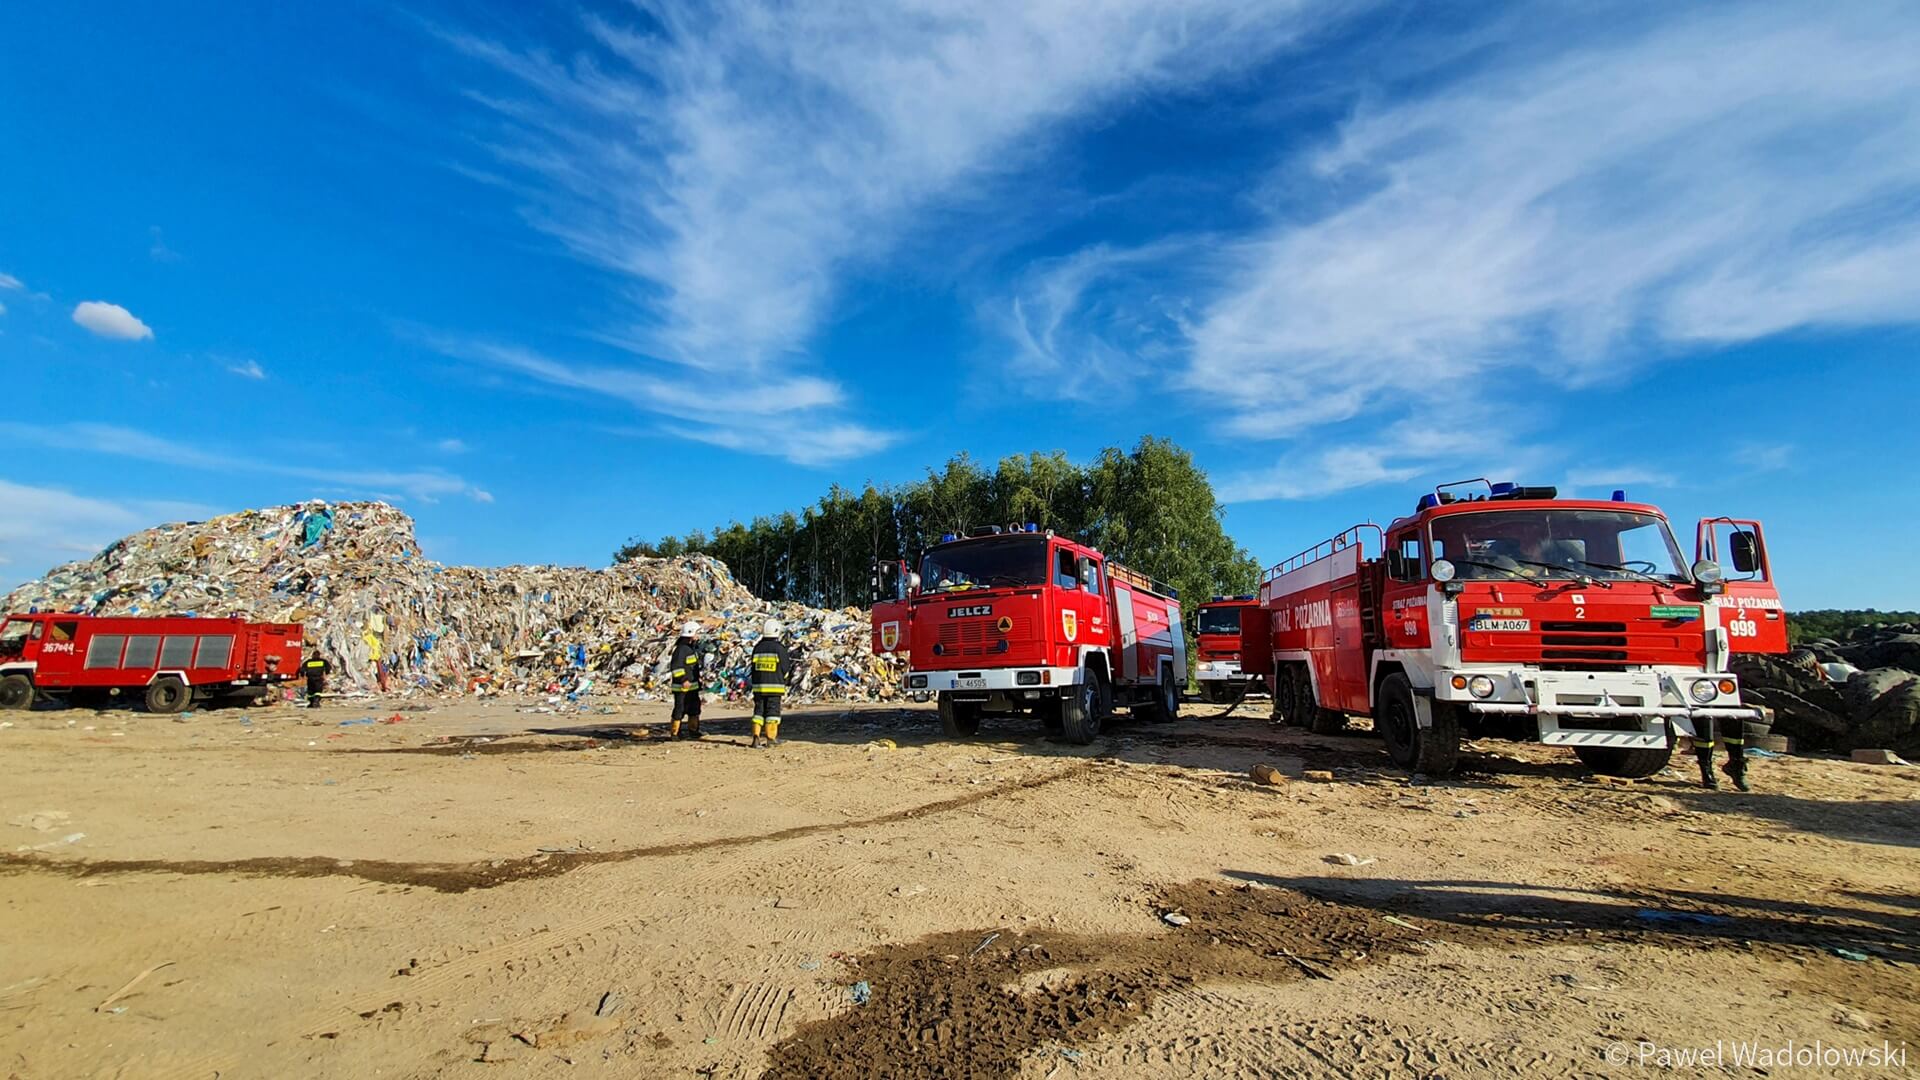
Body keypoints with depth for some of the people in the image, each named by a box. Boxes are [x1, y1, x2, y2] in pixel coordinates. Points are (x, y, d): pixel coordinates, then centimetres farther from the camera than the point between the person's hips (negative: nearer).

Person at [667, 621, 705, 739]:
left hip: (693, 686, 10)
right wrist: (683, 680, -30)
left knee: (694, 708, 15)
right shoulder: (681, 649, -18)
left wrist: (698, 677, 23)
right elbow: (675, 667, -26)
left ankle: (693, 730, 25)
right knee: (680, 710, -3)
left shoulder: (693, 647, 13)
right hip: (682, 686, -10)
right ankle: (674, 733, 6)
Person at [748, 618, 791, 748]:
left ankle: (756, 736, 6)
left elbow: (753, 667, 12)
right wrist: (790, 663, 14)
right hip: (774, 685, -4)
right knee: (773, 710, 2)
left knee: (759, 710, 9)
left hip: (758, 685, 5)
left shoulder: (758, 647, 7)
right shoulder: (779, 648, -8)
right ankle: (771, 738, 3)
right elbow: (785, 668, -7)